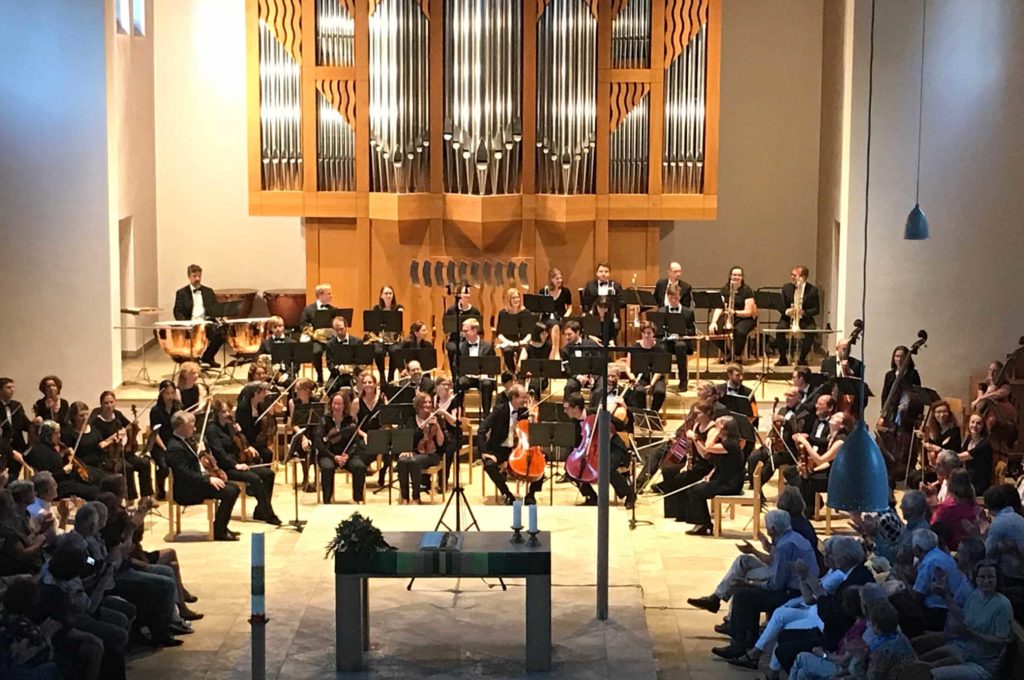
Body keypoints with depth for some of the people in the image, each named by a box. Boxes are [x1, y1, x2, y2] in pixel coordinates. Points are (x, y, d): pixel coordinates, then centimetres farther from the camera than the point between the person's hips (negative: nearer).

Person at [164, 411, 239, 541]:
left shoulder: (182, 442, 13)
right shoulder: (175, 447, -20)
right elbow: (185, 474, -28)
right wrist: (208, 479, -28)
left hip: (193, 483, 11)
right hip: (186, 490, -11)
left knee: (234, 488, 7)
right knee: (229, 493, -20)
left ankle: (221, 526, 13)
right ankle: (218, 531, -9)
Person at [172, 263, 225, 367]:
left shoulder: (209, 291, 18)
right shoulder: (181, 293, 10)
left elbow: (215, 309, 12)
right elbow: (178, 312, 1)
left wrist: (209, 320, -10)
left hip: (206, 323, 2)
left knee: (221, 333, -26)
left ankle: (207, 356, 0)